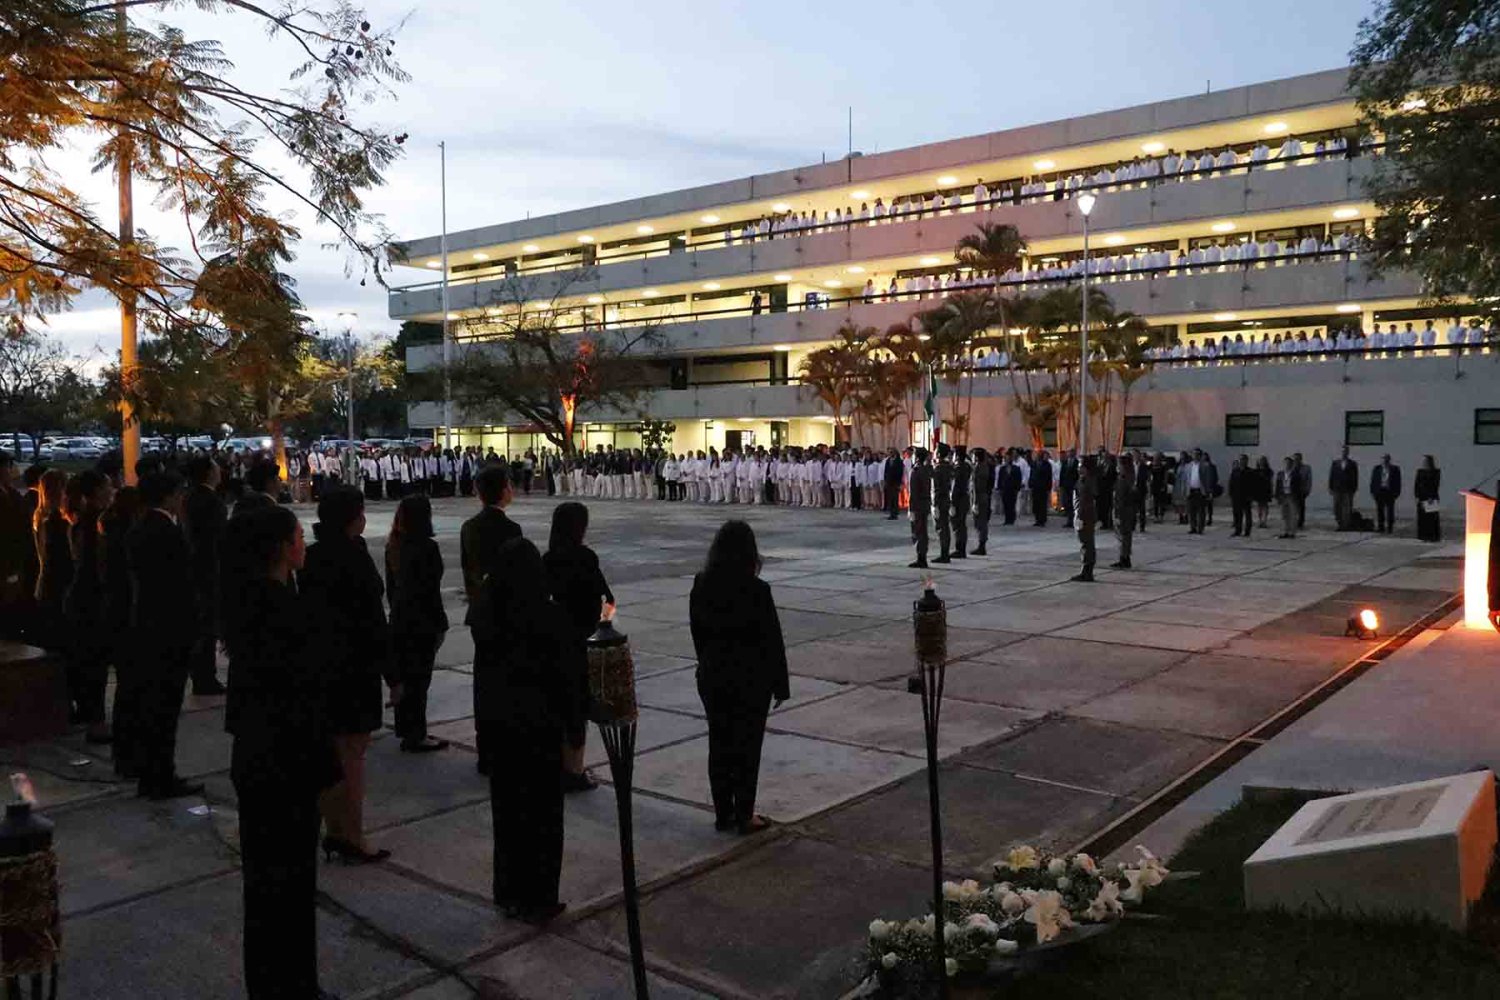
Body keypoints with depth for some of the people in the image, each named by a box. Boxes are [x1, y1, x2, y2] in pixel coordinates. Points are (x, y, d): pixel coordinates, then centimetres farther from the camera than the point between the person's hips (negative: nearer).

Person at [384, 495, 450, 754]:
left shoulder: (394, 546, 6)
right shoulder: (426, 547, -18)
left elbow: (390, 586, 13)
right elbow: (431, 589, -17)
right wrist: (440, 623, -11)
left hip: (399, 619, 8)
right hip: (423, 621, -8)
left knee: (404, 676, 15)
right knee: (419, 678, -2)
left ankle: (406, 731, 26)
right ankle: (416, 736, 4)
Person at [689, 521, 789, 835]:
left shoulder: (701, 587, -4)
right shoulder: (756, 590, -18)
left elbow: (697, 633, 6)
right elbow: (772, 641, -12)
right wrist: (780, 685, -3)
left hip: (712, 677, 4)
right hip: (752, 679, -4)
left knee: (719, 745, 13)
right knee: (747, 747, 7)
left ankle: (723, 814, 22)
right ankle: (744, 816, 14)